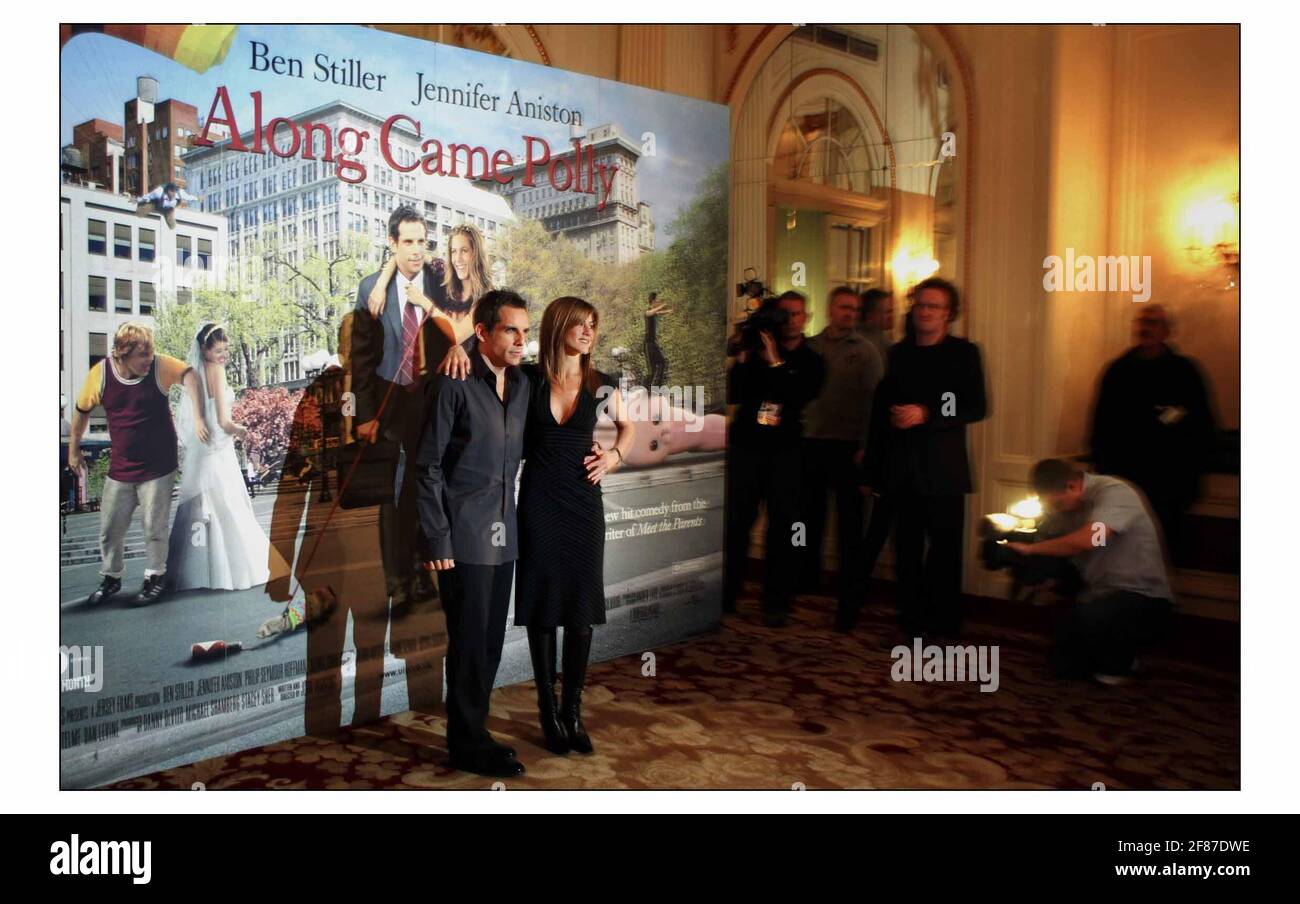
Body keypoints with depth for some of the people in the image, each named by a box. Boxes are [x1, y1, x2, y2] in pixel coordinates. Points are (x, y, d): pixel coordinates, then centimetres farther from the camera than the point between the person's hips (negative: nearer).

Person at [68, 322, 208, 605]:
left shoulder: (160, 366, -16)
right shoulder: (100, 373, -9)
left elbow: (190, 375, -27)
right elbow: (82, 411, 5)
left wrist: (198, 418, -38)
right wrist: (74, 451, 12)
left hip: (158, 467, -3)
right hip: (120, 469, 3)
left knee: (155, 528, 6)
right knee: (110, 528, 12)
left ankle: (155, 579, 25)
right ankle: (111, 579, 33)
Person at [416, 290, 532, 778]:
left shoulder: (521, 385, 9)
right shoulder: (455, 384, -11)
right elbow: (428, 466, -11)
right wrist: (437, 539, -13)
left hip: (503, 536, 7)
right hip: (465, 537, -7)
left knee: (490, 642, 14)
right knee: (470, 643, 3)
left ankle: (472, 732, 28)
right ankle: (467, 743, 18)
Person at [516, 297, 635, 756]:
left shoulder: (602, 384, 3)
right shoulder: (529, 378, -2)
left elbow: (627, 426, 21)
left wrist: (615, 454, 3)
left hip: (583, 500, 2)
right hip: (539, 501, -2)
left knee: (581, 608, 3)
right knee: (542, 604, 4)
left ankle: (573, 710, 16)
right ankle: (548, 710, 17)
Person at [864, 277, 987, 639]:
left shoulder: (964, 353, 1)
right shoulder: (898, 354, 12)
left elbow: (977, 408, -7)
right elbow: (880, 408, 13)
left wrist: (926, 413, -19)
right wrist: (873, 469, 12)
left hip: (943, 470, -3)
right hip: (903, 469, 3)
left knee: (945, 548, 1)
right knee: (907, 549, 8)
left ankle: (943, 625, 12)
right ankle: (910, 622, 18)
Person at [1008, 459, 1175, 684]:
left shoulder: (1114, 492, -21)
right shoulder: (1068, 506, 5)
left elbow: (1086, 540, -37)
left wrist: (1030, 548, -27)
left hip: (1145, 600, -8)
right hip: (1104, 597, 8)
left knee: (1086, 616, -35)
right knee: (1066, 665, 1)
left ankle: (1120, 660, -5)